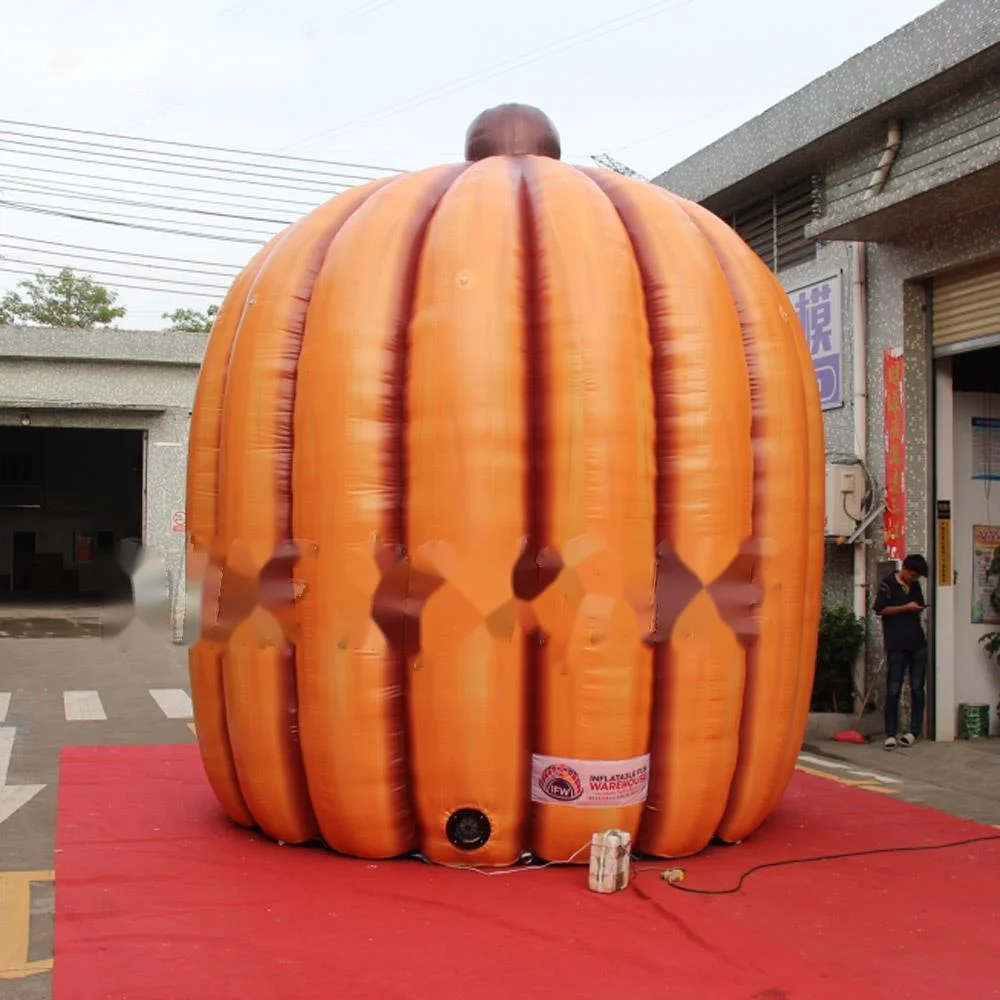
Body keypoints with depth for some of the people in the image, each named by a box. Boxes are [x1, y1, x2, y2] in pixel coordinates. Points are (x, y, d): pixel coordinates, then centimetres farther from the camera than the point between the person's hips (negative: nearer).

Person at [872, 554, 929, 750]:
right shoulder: (887, 584, -3)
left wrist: (920, 608, 6)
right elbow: (880, 609, -10)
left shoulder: (915, 586, 14)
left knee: (917, 688, 4)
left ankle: (914, 731, 11)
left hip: (917, 644, 5)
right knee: (893, 690, -4)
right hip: (896, 645, -5)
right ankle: (891, 734, -1)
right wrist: (906, 607, -15)